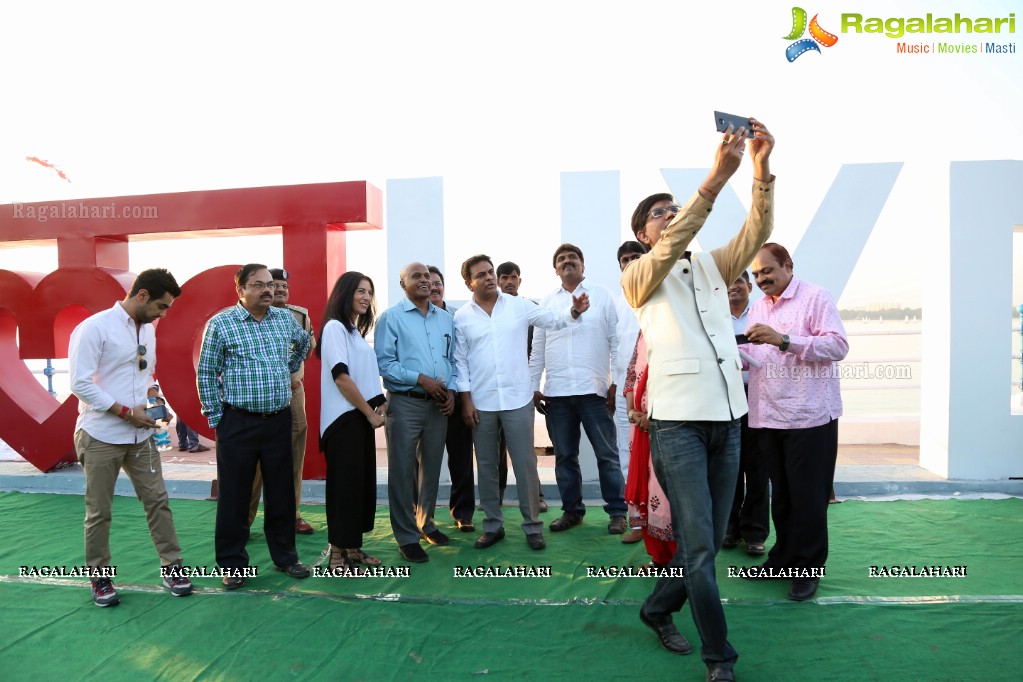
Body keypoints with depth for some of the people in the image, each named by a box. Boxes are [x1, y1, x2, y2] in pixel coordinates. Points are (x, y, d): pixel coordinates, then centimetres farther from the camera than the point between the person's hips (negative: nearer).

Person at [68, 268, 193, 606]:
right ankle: (100, 577, 23)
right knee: (99, 512, 7)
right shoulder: (95, 327, -13)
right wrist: (126, 412, -17)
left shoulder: (148, 330, 10)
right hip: (101, 437, -6)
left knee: (157, 500, 7)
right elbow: (80, 383, -17)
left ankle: (171, 566, 17)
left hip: (141, 435, 6)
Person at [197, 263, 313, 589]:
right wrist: (215, 418, -5)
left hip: (279, 420, 4)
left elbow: (303, 343, 28)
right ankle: (233, 563, 21)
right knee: (235, 495, 6)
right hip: (238, 423, -4)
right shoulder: (220, 323, -6)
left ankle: (285, 556, 26)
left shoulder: (285, 318, 6)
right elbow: (206, 373, -3)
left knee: (281, 491, 11)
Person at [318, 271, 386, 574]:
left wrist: (380, 405, 4)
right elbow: (341, 377, -18)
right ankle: (338, 555, 7)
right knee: (345, 485, -3)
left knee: (363, 483, 11)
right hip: (344, 418, -9)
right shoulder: (335, 327, -10)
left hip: (362, 416, 9)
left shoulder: (356, 331, 17)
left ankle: (353, 547, 22)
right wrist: (371, 412, -14)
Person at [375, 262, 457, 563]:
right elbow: (384, 362, -11)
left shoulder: (445, 319, 12)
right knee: (403, 471, 2)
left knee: (431, 467, 15)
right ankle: (407, 536, 13)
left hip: (438, 405, 5)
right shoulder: (391, 317, -4)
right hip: (404, 403, -5)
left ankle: (425, 522, 32)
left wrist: (451, 390, -2)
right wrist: (421, 379, -17)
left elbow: (452, 359, 14)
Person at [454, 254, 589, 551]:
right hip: (481, 403, 1)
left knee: (525, 463, 5)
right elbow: (460, 360, 1)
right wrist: (466, 399, -3)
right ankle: (493, 524, 26)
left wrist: (574, 310, -17)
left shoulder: (518, 305, 1)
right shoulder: (462, 317, 1)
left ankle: (532, 525, 19)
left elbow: (553, 320, 3)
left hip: (517, 399, -1)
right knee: (486, 465, 12)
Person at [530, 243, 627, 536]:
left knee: (607, 454, 3)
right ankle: (572, 510, 24)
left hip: (594, 389, -3)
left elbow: (616, 341, 2)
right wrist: (534, 386, 6)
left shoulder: (602, 295, 6)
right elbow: (537, 349, 12)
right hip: (556, 392, 3)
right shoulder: (547, 302, 13)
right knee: (564, 456, 11)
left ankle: (617, 511, 15)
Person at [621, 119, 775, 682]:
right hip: (678, 423, -5)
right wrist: (716, 177, -25)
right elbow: (674, 245, -17)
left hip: (728, 419, 6)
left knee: (709, 540, 14)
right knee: (699, 546, -5)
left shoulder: (712, 266, 16)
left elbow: (757, 232, 1)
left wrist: (762, 171, -15)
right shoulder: (638, 277, 3)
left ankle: (658, 609, 36)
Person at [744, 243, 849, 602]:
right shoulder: (757, 306, 16)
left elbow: (838, 345, -16)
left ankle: (808, 567, 17)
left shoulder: (815, 296, -5)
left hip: (809, 416, -6)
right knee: (781, 494, 15)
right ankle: (784, 557, 28)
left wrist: (784, 340, -25)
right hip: (768, 416, 6)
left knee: (807, 495, 3)